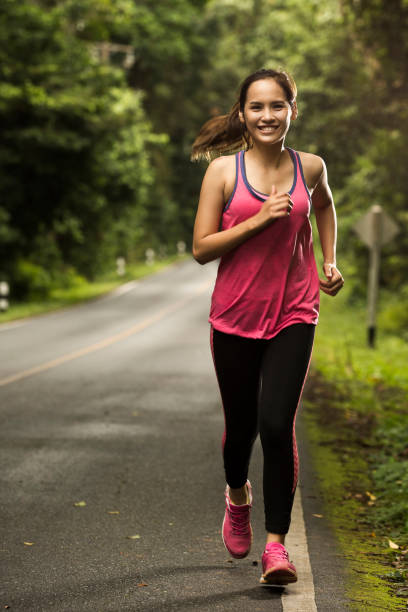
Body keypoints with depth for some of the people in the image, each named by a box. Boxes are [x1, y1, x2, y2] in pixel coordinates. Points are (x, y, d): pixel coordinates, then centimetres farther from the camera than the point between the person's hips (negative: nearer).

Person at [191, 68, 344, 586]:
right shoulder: (223, 170, -5)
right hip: (235, 315, 0)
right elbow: (202, 248, -8)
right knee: (241, 425, 13)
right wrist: (259, 219, -18)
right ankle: (238, 498, 47)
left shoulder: (309, 168, 2)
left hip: (293, 315, 0)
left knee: (277, 426, -13)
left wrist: (329, 261, 15)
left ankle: (276, 544, -1)